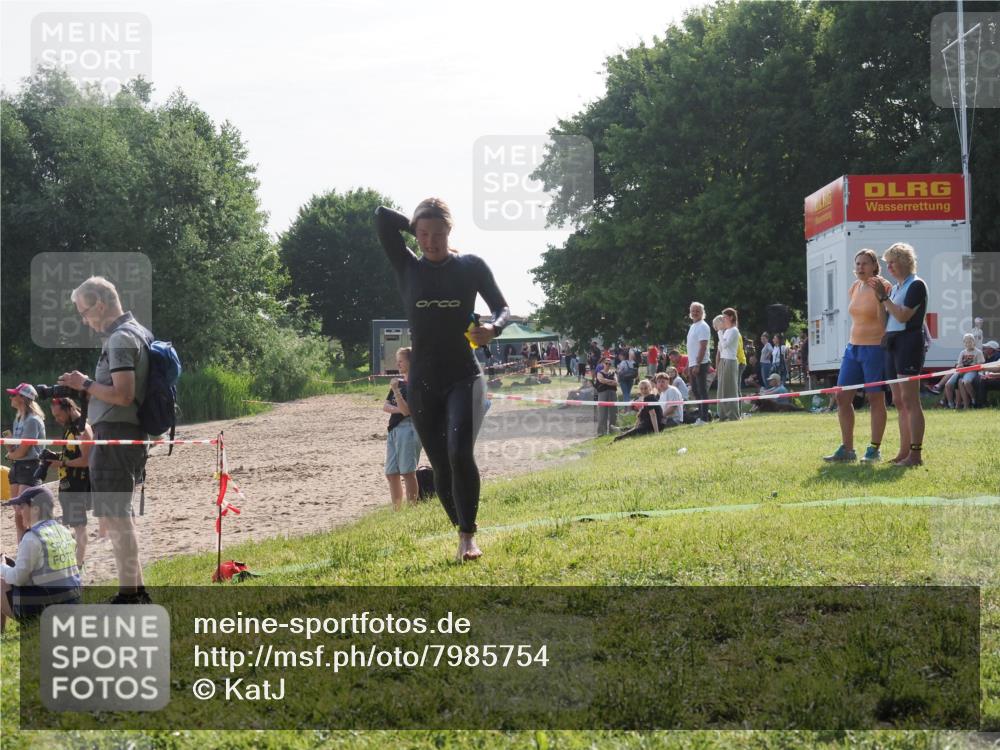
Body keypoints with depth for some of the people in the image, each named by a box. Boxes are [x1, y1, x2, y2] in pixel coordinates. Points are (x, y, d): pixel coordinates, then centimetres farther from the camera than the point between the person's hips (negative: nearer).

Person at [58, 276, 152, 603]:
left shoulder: (121, 339, -15)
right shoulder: (138, 332, 16)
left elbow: (123, 394, -23)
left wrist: (85, 384, -10)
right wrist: (88, 387, 15)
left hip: (115, 433, -10)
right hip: (131, 432, 10)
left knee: (115, 516, -8)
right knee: (120, 515, 17)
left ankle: (128, 595, -7)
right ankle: (136, 590, 22)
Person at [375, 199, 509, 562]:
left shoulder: (471, 266, 0)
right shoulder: (407, 267, 2)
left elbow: (502, 307, 3)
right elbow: (382, 217, -5)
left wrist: (493, 328, -17)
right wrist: (417, 226, 4)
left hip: (464, 377, -2)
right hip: (423, 383, 2)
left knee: (460, 453, -21)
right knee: (441, 466, 4)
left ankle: (469, 535, -11)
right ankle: (462, 534, 19)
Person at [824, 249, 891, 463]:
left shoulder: (881, 288, -9)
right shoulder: (854, 289, 13)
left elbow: (885, 322, -12)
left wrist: (880, 297, -22)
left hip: (875, 348, -8)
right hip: (853, 347, 8)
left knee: (875, 398, -1)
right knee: (842, 397, 3)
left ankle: (874, 449, 5)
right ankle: (847, 449, 8)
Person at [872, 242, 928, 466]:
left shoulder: (916, 285, -6)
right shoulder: (895, 287, 19)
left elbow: (903, 316, -16)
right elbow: (886, 316, 18)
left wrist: (883, 296, -11)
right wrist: (879, 293, 10)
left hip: (908, 341, -9)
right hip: (892, 343, 9)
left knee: (910, 400, -12)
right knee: (899, 402, 9)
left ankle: (916, 454, -14)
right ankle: (904, 452, 12)